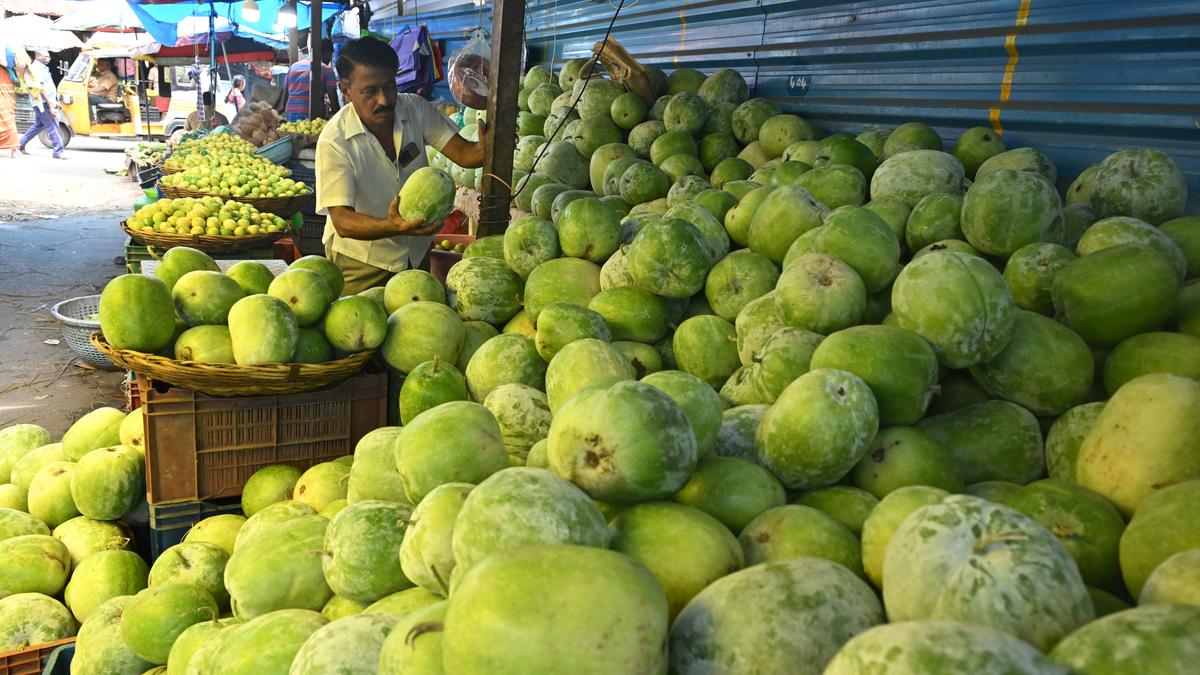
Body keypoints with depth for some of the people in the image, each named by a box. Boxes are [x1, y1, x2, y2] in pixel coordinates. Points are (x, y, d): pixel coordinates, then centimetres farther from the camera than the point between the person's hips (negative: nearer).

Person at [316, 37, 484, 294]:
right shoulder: (334, 142, -24)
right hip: (361, 261, -4)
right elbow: (342, 222, -29)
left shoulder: (416, 109, -10)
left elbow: (464, 153, -15)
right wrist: (394, 227, -49)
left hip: (416, 253, 5)